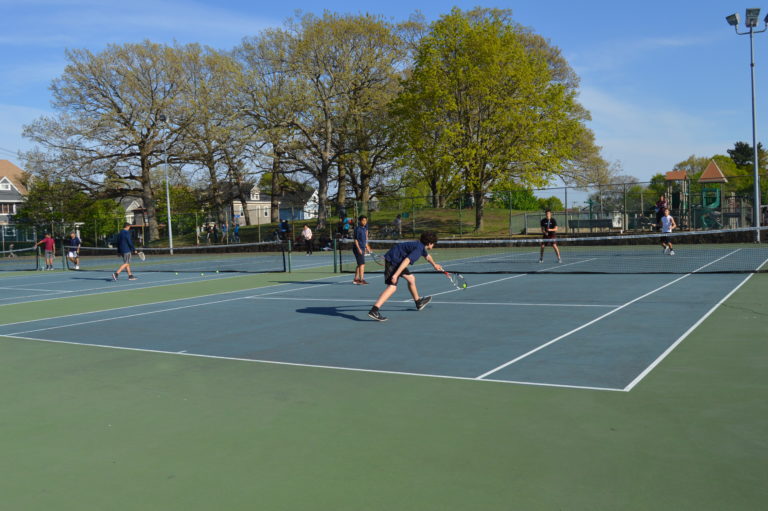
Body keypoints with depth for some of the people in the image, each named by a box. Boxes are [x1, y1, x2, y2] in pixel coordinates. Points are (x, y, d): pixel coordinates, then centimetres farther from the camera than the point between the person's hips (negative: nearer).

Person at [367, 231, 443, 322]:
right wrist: (396, 275, -32)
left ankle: (418, 302, 42)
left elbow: (427, 256, 38)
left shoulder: (422, 247, 14)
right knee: (392, 287, -19)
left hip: (398, 261, 11)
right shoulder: (418, 249, -18)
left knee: (411, 279, 22)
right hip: (393, 261, -11)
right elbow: (406, 261, -28)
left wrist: (435, 265, 55)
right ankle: (373, 311, -31)